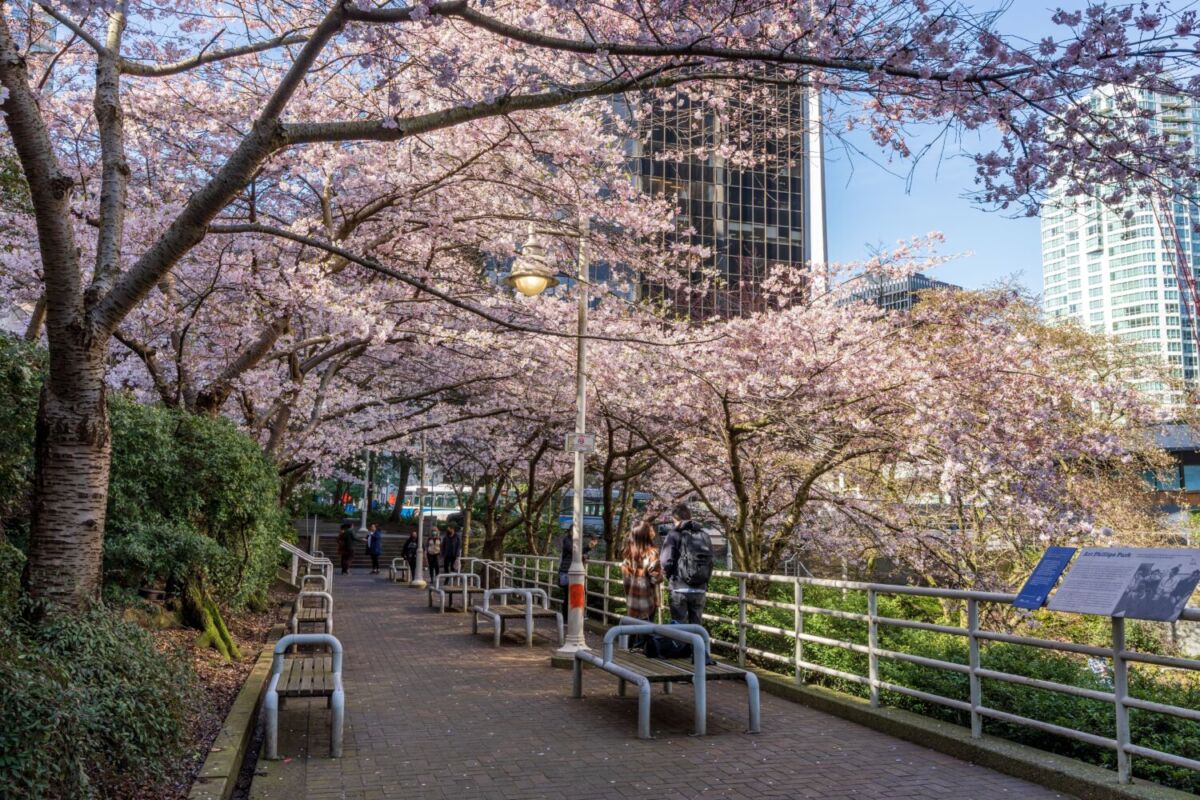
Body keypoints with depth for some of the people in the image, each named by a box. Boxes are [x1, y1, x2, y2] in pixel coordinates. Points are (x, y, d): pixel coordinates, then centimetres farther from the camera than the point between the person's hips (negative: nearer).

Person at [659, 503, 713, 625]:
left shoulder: (675, 534, -5)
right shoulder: (703, 535, 9)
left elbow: (666, 562, -13)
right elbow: (710, 562, 5)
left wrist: (671, 577, 6)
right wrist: (704, 581, 16)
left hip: (680, 588, -4)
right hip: (700, 590, 4)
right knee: (695, 626, 13)